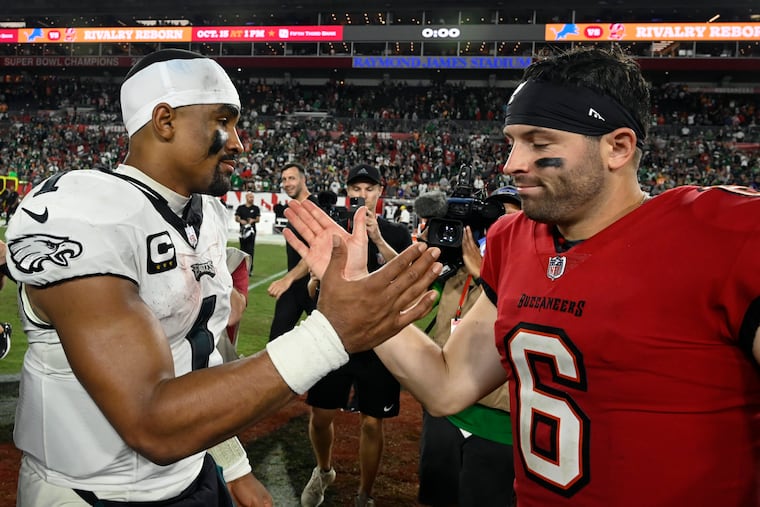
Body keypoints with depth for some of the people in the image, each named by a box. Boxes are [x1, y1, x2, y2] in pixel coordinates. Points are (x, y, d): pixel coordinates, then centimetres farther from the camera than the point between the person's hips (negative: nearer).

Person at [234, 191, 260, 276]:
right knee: (242, 249, 7)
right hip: (243, 230, 2)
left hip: (251, 231, -2)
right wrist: (241, 221, -15)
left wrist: (253, 220, -17)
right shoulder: (240, 208, 10)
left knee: (250, 250, -8)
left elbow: (258, 219, 4)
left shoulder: (256, 208, 8)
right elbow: (236, 218, 6)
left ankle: (250, 269, -8)